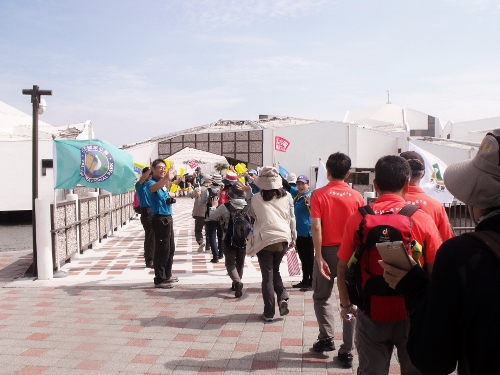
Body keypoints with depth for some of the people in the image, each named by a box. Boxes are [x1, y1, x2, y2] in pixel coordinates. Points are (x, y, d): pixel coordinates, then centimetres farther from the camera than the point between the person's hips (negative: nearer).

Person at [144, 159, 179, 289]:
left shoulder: (163, 183, 10)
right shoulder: (151, 183, -14)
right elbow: (153, 188, -41)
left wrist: (169, 180, 19)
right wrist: (167, 178, -57)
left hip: (168, 218, 9)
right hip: (160, 219, -9)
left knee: (170, 248, 17)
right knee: (162, 249, -7)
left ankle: (167, 275, 31)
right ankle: (159, 280, 0)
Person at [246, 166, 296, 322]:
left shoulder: (256, 199, -8)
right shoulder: (286, 197, -1)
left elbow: (251, 213, 11)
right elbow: (291, 219, 4)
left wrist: (249, 193, 24)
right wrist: (293, 237, 16)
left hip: (264, 240, -3)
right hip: (282, 239, 3)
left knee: (267, 276, 6)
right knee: (275, 271, 23)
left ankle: (269, 313, 10)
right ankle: (283, 298, 3)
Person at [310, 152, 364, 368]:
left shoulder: (319, 195, -6)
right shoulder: (357, 197, -1)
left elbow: (316, 227, -14)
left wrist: (319, 257, -13)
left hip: (328, 252, -1)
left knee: (321, 297, 20)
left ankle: (326, 337, 11)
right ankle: (347, 352, 11)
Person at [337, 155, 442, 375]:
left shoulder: (357, 219, -7)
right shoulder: (423, 220, -9)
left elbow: (343, 268, -1)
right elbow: (435, 272, -5)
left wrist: (346, 305, 13)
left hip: (371, 315, 1)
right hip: (411, 315, 0)